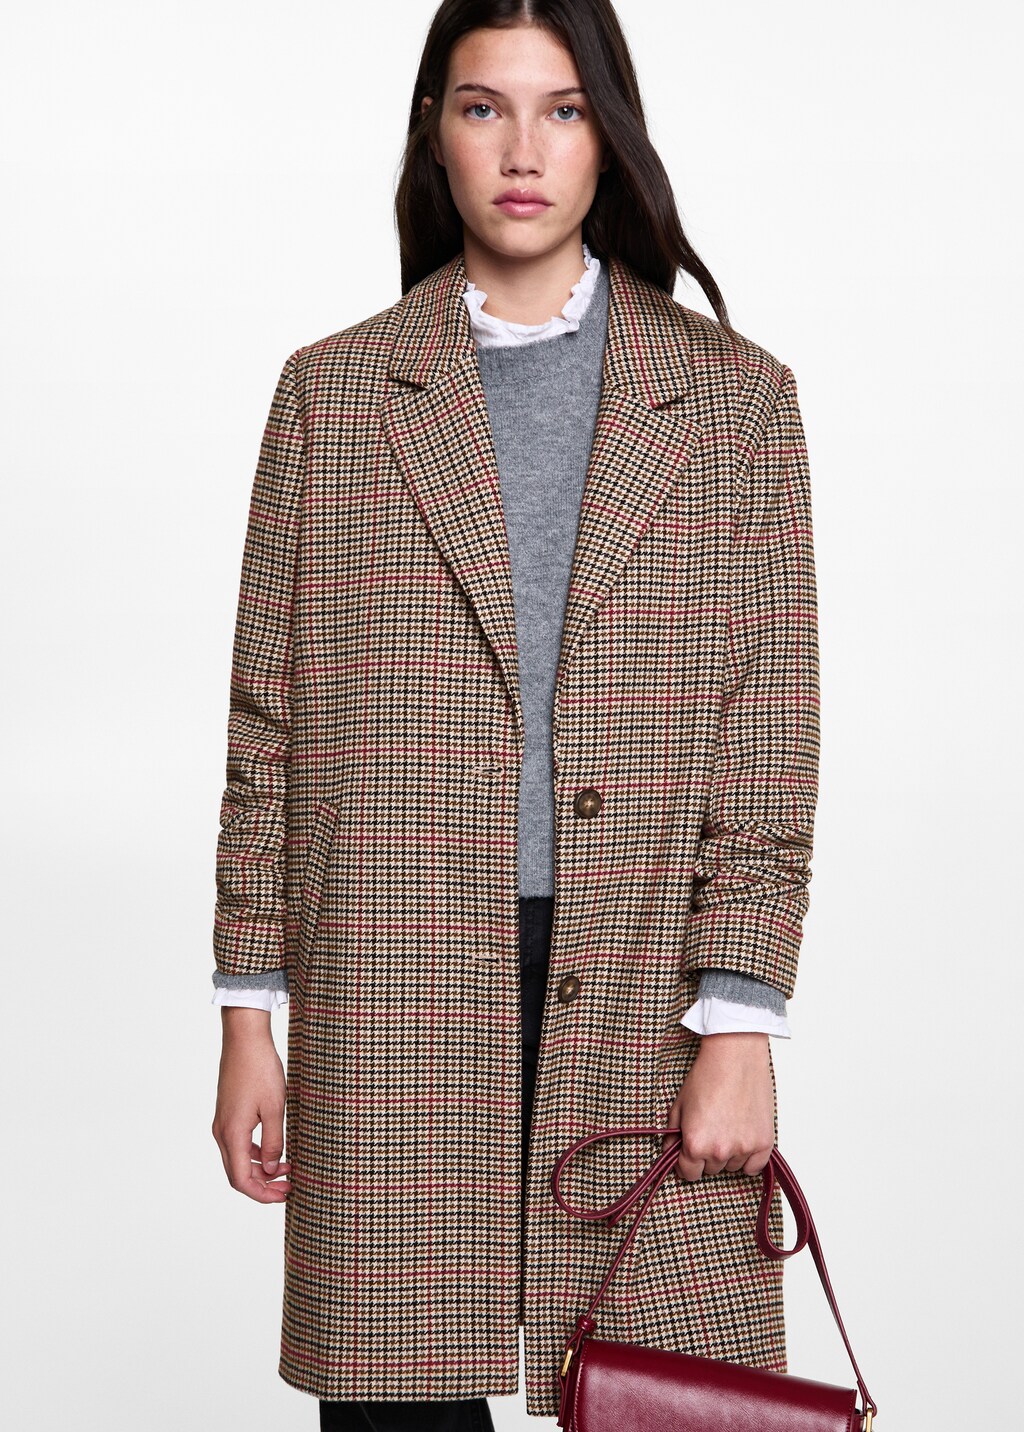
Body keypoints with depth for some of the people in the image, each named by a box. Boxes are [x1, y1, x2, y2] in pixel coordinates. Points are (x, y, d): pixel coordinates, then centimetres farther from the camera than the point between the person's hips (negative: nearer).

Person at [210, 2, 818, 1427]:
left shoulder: (734, 397, 8)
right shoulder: (334, 389, 9)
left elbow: (768, 741, 3)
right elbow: (268, 730, 9)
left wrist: (738, 1024, -5)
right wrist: (248, 1015, 4)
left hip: (647, 994, 0)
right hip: (392, 1004, 1)